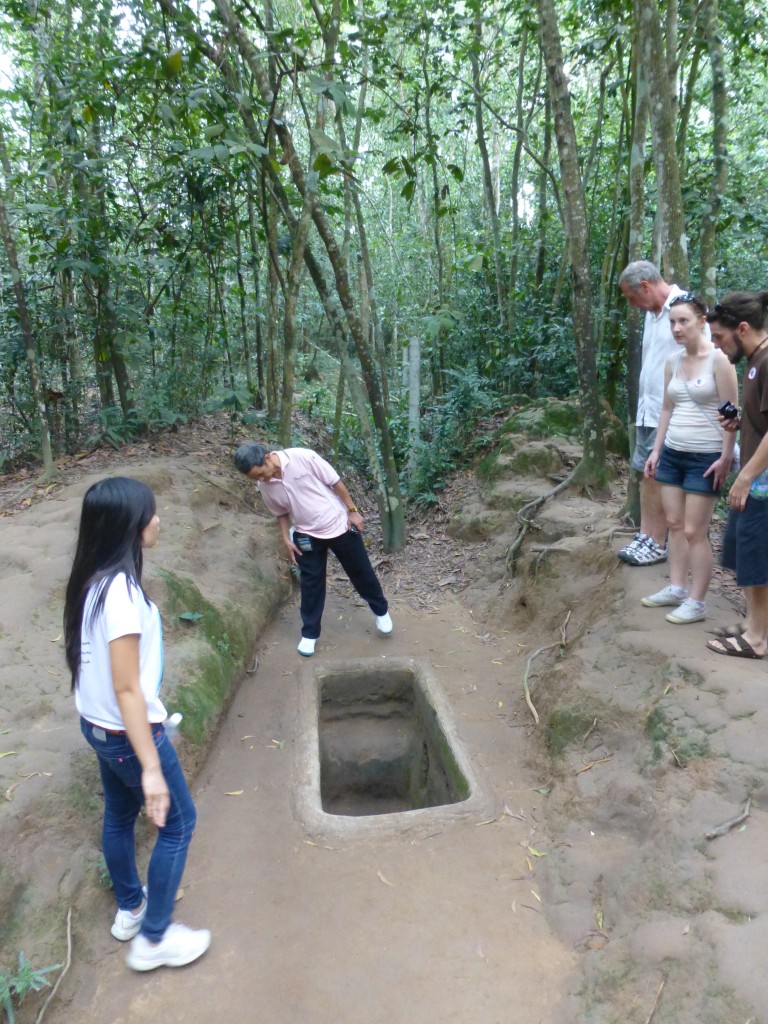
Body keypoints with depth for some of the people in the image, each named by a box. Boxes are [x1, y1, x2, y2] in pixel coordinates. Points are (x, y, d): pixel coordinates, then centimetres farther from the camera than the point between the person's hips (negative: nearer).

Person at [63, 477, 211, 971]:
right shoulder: (122, 592, -31)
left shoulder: (94, 580, -2)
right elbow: (127, 690, -28)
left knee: (120, 814, 25)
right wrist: (151, 767, -22)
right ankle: (153, 938, 26)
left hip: (99, 725, 9)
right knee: (178, 822, 11)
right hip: (129, 733, -9)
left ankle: (130, 908, 47)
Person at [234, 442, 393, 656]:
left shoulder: (303, 457, -23)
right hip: (307, 536, 3)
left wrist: (352, 511, -10)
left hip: (339, 525, -2)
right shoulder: (265, 486, -9)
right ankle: (309, 633, 24)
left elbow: (335, 482, -14)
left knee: (361, 572, 12)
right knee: (311, 585, 7)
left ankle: (381, 610, 36)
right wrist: (286, 539, -2)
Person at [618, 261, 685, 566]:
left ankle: (658, 544, 7)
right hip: (647, 410, 8)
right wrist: (643, 405, 12)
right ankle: (645, 536, 17)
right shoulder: (651, 314, 13)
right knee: (647, 473, 10)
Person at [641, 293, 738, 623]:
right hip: (673, 453, 7)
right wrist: (656, 450, 13)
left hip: (705, 457, -7)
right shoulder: (672, 361, 7)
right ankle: (677, 588, 23)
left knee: (695, 530, -3)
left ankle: (696, 602, 8)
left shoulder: (719, 359, -12)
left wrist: (726, 458, -16)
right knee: (674, 523, 11)